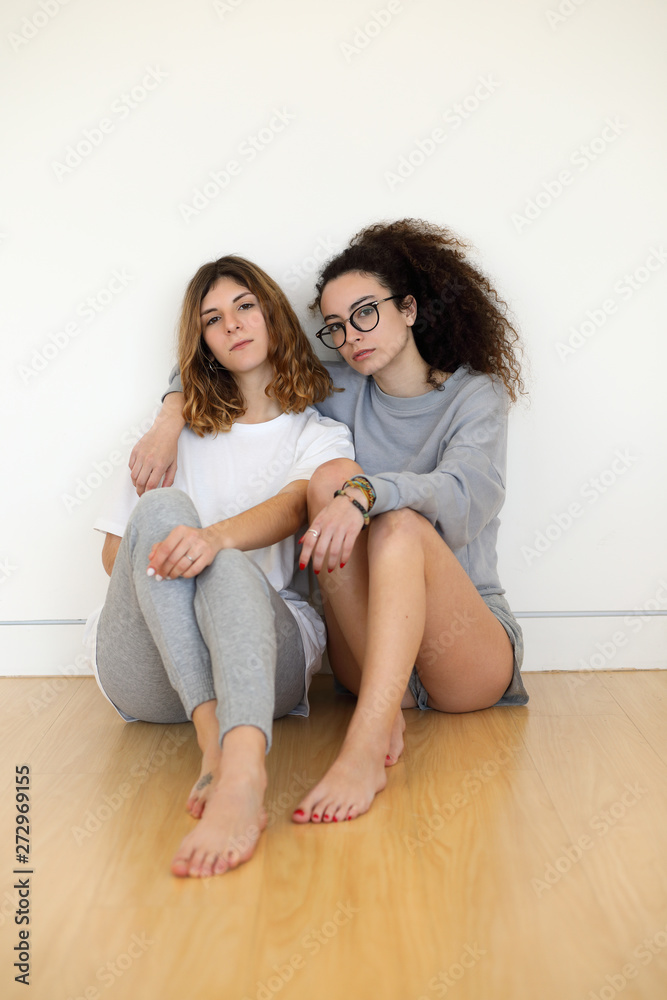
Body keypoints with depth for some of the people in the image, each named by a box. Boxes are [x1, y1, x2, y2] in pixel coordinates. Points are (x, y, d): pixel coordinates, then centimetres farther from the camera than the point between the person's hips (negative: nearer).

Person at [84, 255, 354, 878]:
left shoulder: (320, 435, 17)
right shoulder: (181, 434, 25)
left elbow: (292, 506, -8)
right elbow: (114, 551, 19)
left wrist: (216, 536, -30)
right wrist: (162, 552, -5)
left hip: (268, 642, -2)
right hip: (148, 674, 2)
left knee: (223, 566, -35)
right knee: (163, 510, -27)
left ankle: (242, 773, -60)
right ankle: (216, 741, -43)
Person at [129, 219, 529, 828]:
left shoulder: (475, 394, 0)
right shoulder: (341, 391, 10)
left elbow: (465, 493, -22)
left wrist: (363, 492, -40)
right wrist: (170, 423, 0)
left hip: (473, 649, -2)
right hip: (366, 652, 3)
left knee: (401, 521, -32)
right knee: (332, 475, -21)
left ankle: (363, 753, -47)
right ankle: (389, 700, -30)